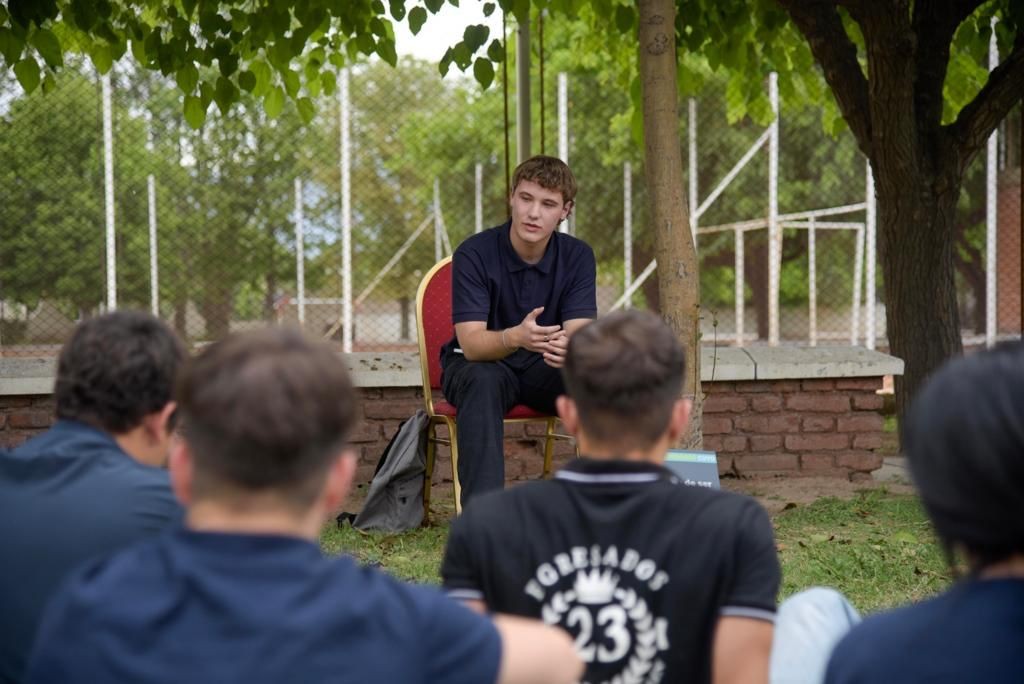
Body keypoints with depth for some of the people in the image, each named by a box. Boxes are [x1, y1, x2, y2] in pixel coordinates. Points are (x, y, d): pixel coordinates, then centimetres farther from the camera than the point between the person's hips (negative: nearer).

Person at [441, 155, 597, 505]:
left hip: (543, 370, 3)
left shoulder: (577, 256, -8)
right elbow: (471, 343, -26)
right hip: (479, 363, -3)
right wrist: (515, 337, -49)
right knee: (484, 382, -38)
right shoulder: (474, 253, -18)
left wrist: (567, 346, -44)